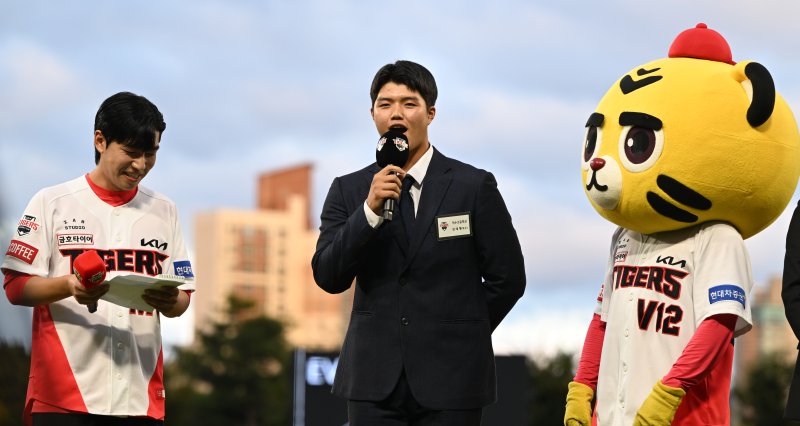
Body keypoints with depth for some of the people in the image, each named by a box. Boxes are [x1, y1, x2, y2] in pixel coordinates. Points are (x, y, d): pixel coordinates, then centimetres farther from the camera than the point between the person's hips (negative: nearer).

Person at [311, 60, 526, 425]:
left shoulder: (474, 186, 1)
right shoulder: (349, 190, 7)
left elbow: (507, 278, 5)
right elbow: (328, 277, -3)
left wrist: (461, 335, 7)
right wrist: (370, 210, -15)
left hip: (450, 380, -1)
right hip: (374, 380, 2)